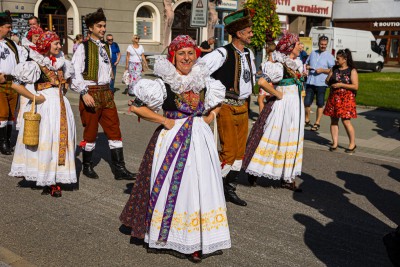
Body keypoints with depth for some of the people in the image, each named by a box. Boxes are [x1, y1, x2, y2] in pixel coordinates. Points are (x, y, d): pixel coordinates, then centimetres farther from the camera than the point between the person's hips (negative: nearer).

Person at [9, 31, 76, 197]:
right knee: (45, 140, -3)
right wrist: (35, 98, -14)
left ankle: (54, 180, 17)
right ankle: (48, 183, 8)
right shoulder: (36, 64, -10)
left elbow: (66, 79, 32)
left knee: (61, 140, 7)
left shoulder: (59, 62, 12)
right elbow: (16, 85, -15)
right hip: (44, 107, -7)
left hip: (61, 106, 7)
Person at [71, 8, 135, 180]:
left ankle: (119, 168, 8)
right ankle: (87, 166, 23)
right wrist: (84, 93, -19)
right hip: (90, 93, -6)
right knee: (90, 131, 5)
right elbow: (75, 72, -14)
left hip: (106, 93, 6)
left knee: (114, 130, 3)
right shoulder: (83, 47, -8)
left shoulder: (105, 47, 12)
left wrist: (108, 88, 16)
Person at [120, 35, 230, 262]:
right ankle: (177, 236, 22)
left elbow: (218, 101, 24)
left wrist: (210, 116, 6)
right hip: (173, 140, -4)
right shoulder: (164, 83, -9)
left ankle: (197, 238, 20)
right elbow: (136, 107, -11)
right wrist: (164, 121, -12)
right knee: (176, 187, 4)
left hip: (201, 139, 5)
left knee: (202, 187, 7)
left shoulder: (203, 79, 5)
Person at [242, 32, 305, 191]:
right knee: (273, 140, -2)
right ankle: (254, 172, 14)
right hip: (282, 107, -9)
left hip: (295, 107, 9)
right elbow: (262, 82, -29)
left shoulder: (296, 64, 10)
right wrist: (278, 94, -19)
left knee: (292, 142, 12)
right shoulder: (280, 65, -17)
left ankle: (287, 178, 21)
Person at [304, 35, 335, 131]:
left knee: (320, 104, 4)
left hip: (321, 83, -4)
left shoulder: (329, 56, 0)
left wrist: (322, 70, -17)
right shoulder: (313, 53, 14)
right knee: (307, 102, 6)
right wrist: (307, 67, 0)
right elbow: (306, 63, 23)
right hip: (310, 81, 4)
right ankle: (307, 120, 23)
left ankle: (317, 123, 13)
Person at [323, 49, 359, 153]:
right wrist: (329, 82, -8)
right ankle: (335, 143, 12)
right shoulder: (334, 69, 10)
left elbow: (355, 86, -11)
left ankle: (352, 144, 8)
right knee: (333, 120, 4)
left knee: (346, 121, -6)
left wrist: (341, 85, -17)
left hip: (346, 99, -5)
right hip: (333, 97, 5)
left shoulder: (352, 71, -4)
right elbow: (327, 81, 15)